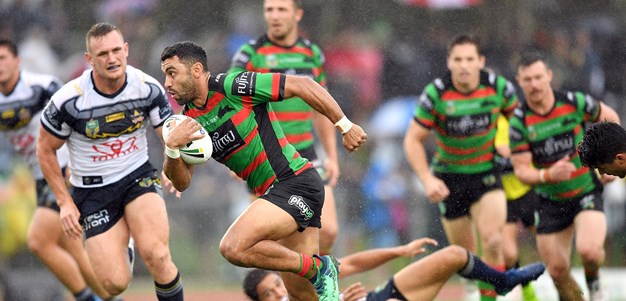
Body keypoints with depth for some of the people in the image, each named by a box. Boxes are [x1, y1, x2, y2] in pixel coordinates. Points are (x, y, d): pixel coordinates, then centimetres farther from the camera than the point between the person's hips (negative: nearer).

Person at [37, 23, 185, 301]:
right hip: (93, 191, -1)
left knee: (156, 257, -26)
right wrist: (65, 202, -4)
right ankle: (120, 254, 31)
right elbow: (46, 150, -2)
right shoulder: (68, 100, -17)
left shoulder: (148, 88, -11)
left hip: (138, 176, 1)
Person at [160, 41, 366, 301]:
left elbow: (301, 85, -11)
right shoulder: (190, 121, 10)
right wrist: (172, 148, -13)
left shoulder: (231, 87, -12)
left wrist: (345, 126, -10)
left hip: (295, 181, -8)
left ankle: (318, 269, -9)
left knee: (233, 248, -23)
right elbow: (181, 182, 6)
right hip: (271, 192, 8)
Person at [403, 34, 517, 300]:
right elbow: (413, 140, -8)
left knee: (492, 241, -22)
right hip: (449, 177, 0)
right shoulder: (435, 94, -16)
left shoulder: (499, 87, -12)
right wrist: (427, 180, -19)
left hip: (487, 173, 0)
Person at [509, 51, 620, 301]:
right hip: (551, 201, 2)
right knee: (557, 270, 1)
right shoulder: (519, 122, -12)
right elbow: (521, 170, -12)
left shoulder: (575, 102, -12)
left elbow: (610, 118, 7)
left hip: (586, 190, -2)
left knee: (589, 250, -26)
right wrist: (547, 175, -32)